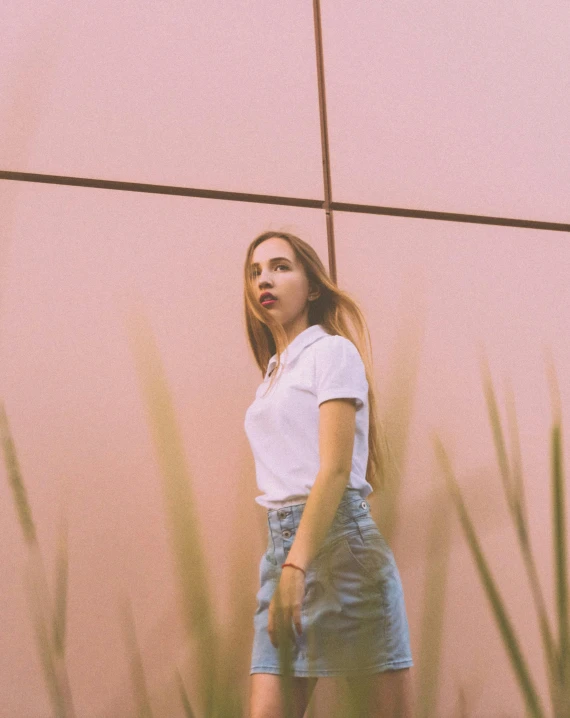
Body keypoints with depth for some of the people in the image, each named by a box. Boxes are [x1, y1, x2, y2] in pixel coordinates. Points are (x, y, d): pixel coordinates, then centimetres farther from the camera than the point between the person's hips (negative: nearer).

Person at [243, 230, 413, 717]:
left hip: (337, 537, -7)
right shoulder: (275, 371, 21)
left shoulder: (332, 351, -1)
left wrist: (296, 567, -22)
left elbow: (335, 469, -13)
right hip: (281, 541, 7)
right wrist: (283, 565, 9)